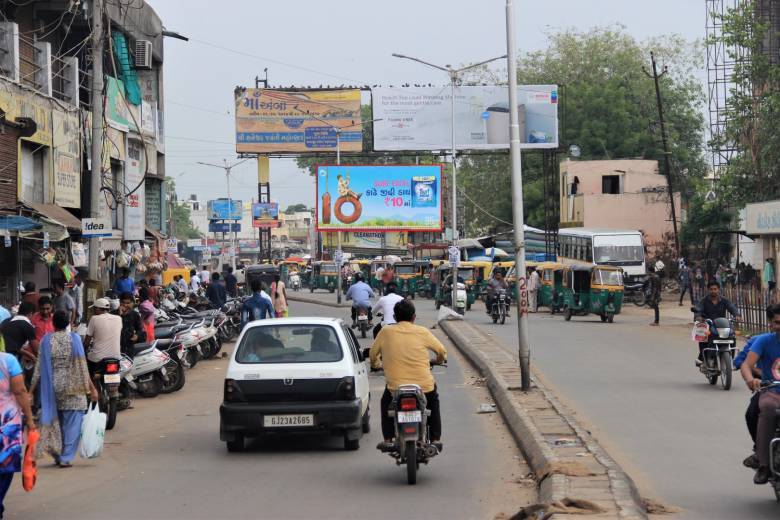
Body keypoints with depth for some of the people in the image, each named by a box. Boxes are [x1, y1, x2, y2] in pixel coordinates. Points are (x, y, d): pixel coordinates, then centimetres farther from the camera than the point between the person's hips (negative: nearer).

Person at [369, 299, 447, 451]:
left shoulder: (386, 332, 1)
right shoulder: (422, 332, 2)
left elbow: (373, 354, 11)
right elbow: (442, 351, 10)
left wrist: (376, 365, 34)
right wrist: (439, 361, 34)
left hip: (395, 386, 0)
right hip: (424, 385, 1)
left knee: (386, 403, 32)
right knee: (433, 403, 33)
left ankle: (388, 440, 23)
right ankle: (436, 439, 29)